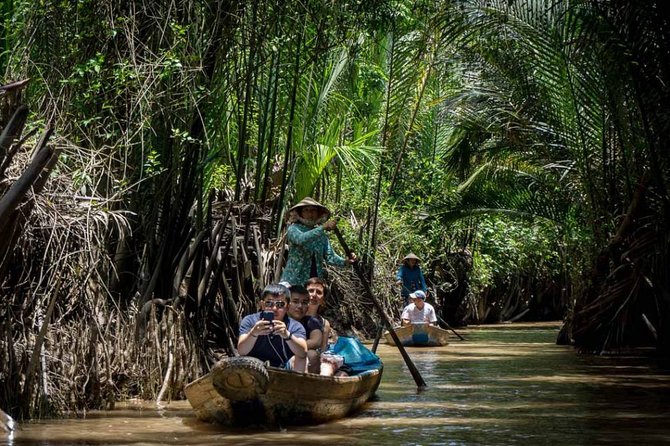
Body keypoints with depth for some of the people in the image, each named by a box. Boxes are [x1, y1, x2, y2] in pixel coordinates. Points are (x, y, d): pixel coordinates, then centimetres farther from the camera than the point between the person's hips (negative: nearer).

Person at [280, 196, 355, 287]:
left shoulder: (321, 235, 11)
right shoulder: (293, 229, -3)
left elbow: (329, 256, 3)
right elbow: (301, 239, -25)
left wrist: (345, 261, -17)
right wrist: (322, 228, -32)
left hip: (316, 281, 4)